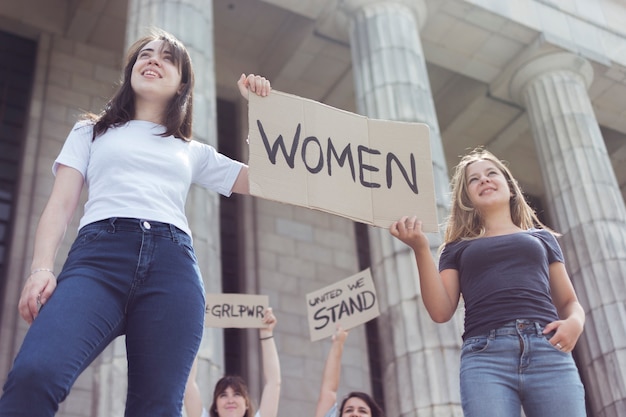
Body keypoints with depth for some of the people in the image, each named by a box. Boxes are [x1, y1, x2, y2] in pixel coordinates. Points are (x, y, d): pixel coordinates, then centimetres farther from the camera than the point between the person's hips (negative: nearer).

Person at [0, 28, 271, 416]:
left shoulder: (195, 152, 30)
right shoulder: (92, 132, 27)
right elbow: (61, 204, 14)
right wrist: (41, 268, -4)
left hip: (173, 266, 2)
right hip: (98, 254, -1)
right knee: (33, 373, -31)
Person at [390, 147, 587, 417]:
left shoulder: (541, 238, 25)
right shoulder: (458, 248, 21)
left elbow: (568, 301, 22)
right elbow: (441, 311, 9)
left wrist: (575, 322, -2)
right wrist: (421, 248, 1)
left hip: (548, 350, 1)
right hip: (485, 356, -1)